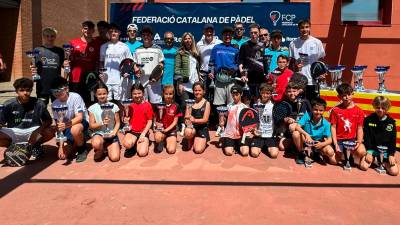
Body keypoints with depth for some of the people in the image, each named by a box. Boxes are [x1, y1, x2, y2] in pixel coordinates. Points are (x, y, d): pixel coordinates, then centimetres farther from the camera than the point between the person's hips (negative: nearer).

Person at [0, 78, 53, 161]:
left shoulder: (38, 104, -10)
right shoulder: (9, 104, -7)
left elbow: (48, 120, -6)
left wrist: (39, 130, -26)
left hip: (32, 131, 0)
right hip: (13, 132, 1)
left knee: (50, 132, -29)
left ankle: (35, 146, 2)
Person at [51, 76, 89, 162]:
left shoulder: (75, 97, -19)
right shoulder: (55, 104, -6)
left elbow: (79, 117, -25)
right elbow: (58, 126, -7)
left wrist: (66, 125, -43)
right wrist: (61, 146, -13)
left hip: (82, 122, -4)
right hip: (67, 128, 5)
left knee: (75, 129, -40)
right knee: (63, 155, -9)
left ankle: (83, 149, -10)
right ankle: (77, 144, 24)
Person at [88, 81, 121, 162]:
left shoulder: (114, 106, 0)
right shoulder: (92, 108, -1)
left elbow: (118, 122, 4)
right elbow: (91, 125, -1)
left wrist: (114, 132, -13)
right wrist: (102, 123, -18)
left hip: (111, 134, 1)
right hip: (99, 133, -1)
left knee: (115, 158, -17)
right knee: (96, 144, -39)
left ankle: (107, 147, 18)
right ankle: (100, 151, 0)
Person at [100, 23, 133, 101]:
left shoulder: (124, 47, 4)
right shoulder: (104, 47, 11)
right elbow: (101, 62, 17)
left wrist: (127, 72, -11)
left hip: (120, 81, -2)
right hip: (106, 81, 2)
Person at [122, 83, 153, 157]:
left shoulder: (147, 105, -2)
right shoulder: (130, 105, 3)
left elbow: (150, 122, -1)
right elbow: (126, 120, 9)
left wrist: (143, 134, -9)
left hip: (143, 132, -1)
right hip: (132, 131, 1)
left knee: (142, 153, -20)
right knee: (127, 144, -32)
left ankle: (139, 143, 12)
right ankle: (134, 143, 4)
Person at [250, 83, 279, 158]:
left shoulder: (274, 106, 1)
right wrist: (253, 129, -6)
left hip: (270, 135, 0)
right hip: (258, 135, 1)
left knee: (274, 154, -20)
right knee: (254, 153, -19)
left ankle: (268, 147, 14)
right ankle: (260, 146, 15)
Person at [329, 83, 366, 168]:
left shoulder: (359, 111, 0)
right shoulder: (335, 110, -3)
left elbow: (359, 129, 2)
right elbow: (333, 127, -3)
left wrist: (359, 142, -14)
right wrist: (335, 144, -10)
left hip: (352, 139, 1)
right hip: (339, 139, -1)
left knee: (362, 152, -28)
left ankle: (351, 153, 10)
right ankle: (342, 152, 24)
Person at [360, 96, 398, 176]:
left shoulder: (391, 122, -1)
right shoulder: (368, 120, -5)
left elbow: (393, 140, 1)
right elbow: (366, 137, -4)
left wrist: (391, 155, -7)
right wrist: (368, 152, -12)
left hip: (385, 150, 1)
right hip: (371, 148, -1)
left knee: (394, 171, -13)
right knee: (364, 166, -21)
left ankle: (382, 162, 18)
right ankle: (372, 159, 14)